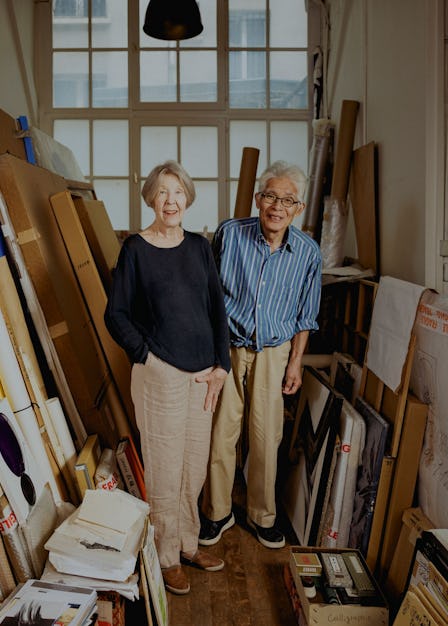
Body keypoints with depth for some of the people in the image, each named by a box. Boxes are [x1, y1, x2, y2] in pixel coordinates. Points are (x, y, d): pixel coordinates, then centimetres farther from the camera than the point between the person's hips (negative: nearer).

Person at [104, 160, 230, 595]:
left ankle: (188, 543, 37)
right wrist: (147, 356, -11)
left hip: (202, 373, 5)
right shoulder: (135, 249, -5)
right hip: (160, 374, -4)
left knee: (195, 466, 16)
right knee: (165, 469, 6)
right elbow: (115, 314, -4)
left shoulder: (199, 246, 7)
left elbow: (217, 307, 8)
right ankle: (166, 556, 28)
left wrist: (221, 365, 2)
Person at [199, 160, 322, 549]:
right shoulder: (230, 233, -12)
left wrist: (296, 362, 2)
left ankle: (263, 515, 32)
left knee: (266, 436, 10)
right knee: (221, 433, 6)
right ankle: (218, 512, 29)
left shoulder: (308, 252, -7)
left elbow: (304, 315, 4)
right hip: (226, 347, -1)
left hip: (273, 353, 1)